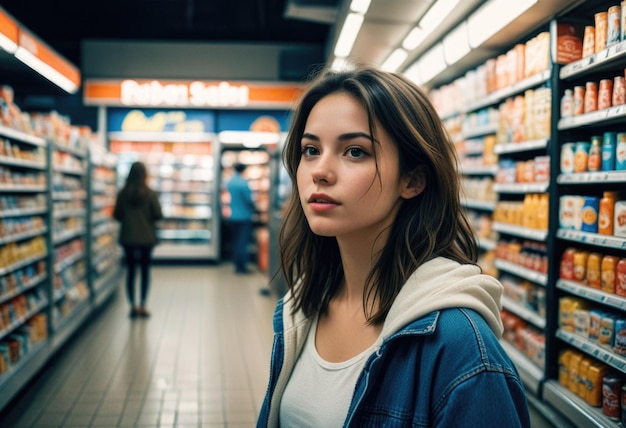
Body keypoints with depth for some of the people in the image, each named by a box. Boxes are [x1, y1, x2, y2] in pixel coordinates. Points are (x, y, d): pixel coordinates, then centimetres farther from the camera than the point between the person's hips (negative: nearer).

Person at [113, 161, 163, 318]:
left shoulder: (122, 193, -5)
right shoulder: (150, 194, -10)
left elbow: (117, 215, 0)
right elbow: (158, 215, -8)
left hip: (128, 237, 1)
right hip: (146, 237, -1)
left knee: (130, 270, 9)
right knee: (145, 270, 8)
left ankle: (132, 306, 8)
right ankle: (142, 306, 5)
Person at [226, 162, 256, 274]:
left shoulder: (229, 182, 5)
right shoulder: (243, 182, -16)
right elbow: (249, 199, -13)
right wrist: (252, 209, 2)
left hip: (233, 216, 7)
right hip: (244, 216, -7)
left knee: (235, 241, 11)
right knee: (243, 242, -4)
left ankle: (237, 265, 14)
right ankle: (242, 266, -5)